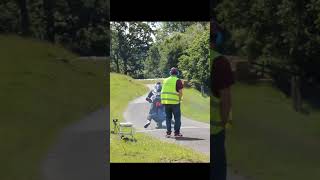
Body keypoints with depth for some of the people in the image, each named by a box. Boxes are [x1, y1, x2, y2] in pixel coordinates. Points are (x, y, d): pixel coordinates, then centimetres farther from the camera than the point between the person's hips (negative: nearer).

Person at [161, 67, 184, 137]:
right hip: (174, 101, -5)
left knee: (168, 117, 11)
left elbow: (163, 91, 16)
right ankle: (177, 132, 2)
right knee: (177, 117, 5)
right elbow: (180, 92, -10)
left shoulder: (165, 80, 13)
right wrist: (179, 100, 3)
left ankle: (168, 132, 8)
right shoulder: (178, 80, -4)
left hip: (166, 101, 5)